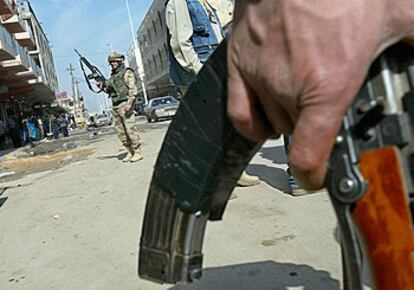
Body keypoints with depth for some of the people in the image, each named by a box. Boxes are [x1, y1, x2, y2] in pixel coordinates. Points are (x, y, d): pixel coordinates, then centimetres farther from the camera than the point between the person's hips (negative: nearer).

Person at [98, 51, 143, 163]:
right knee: (120, 131, 7)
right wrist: (103, 86, 5)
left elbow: (133, 89, -12)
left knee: (130, 129, -10)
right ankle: (131, 152, 15)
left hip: (125, 104, -8)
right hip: (116, 106, 8)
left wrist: (129, 103, -22)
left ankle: (138, 152, -5)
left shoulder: (127, 73, -3)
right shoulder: (113, 75, 21)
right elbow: (110, 91, 24)